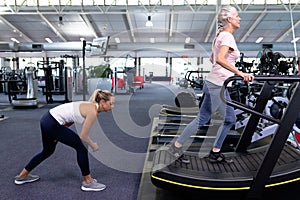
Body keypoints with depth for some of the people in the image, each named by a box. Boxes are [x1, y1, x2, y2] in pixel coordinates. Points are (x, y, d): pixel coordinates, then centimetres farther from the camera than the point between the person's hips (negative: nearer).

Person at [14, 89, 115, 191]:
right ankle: (88, 182, 10)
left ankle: (22, 176, 45)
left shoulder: (90, 106, 11)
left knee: (48, 151, 28)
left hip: (47, 119, 10)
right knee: (81, 147, -2)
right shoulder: (93, 112, -16)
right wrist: (93, 145, 6)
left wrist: (59, 134, 18)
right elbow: (83, 136, -12)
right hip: (52, 123, -10)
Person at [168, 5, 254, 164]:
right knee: (202, 119, 0)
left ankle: (215, 153, 21)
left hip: (219, 85, 10)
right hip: (217, 85, -10)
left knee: (229, 120, 14)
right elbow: (220, 59, -31)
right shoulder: (227, 36, -13)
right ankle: (176, 147, 12)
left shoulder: (221, 35, 16)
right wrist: (239, 73, -34)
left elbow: (212, 59, 24)